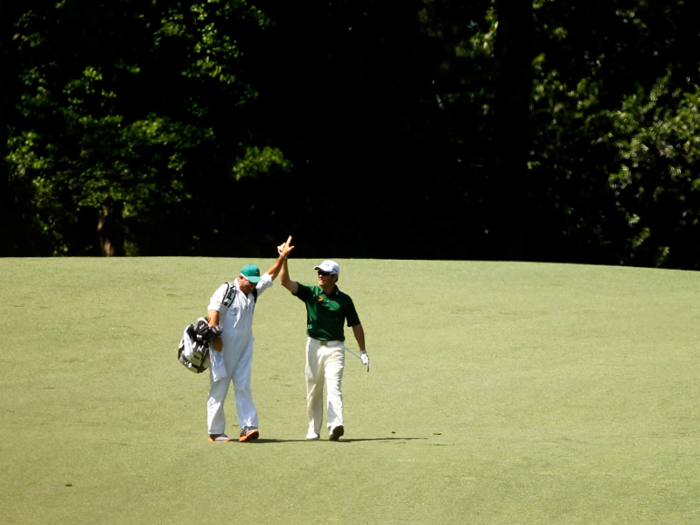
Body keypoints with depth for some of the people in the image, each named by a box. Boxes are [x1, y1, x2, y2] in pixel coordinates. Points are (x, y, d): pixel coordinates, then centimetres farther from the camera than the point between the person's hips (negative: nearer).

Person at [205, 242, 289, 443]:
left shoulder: (253, 292, 14)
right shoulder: (226, 290, -6)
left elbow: (270, 275, 22)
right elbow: (213, 312, -15)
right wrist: (215, 337, -25)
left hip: (244, 348, 6)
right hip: (223, 348, -6)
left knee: (243, 387, -3)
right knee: (218, 388, -1)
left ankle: (248, 427, -10)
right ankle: (215, 432, 2)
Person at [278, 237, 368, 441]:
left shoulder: (344, 300, 3)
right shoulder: (311, 293, 3)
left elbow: (355, 325, 10)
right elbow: (285, 281, -7)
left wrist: (363, 351, 7)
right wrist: (283, 258, -20)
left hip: (335, 347, -2)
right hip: (314, 345, 2)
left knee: (334, 386, -15)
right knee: (313, 390, 7)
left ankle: (335, 425, -28)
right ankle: (313, 429, 17)